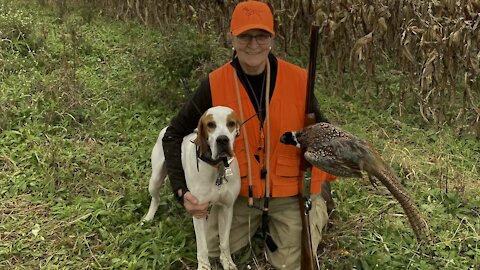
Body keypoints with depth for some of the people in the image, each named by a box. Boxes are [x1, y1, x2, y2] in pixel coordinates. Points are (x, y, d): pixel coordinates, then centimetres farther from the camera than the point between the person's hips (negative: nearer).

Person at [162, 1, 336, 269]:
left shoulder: (298, 80, -16)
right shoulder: (215, 84, -15)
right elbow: (175, 134, -8)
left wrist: (324, 176, -9)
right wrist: (182, 189, -18)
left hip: (290, 191, -1)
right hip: (239, 190, 2)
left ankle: (316, 208, 30)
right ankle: (259, 218, 32)